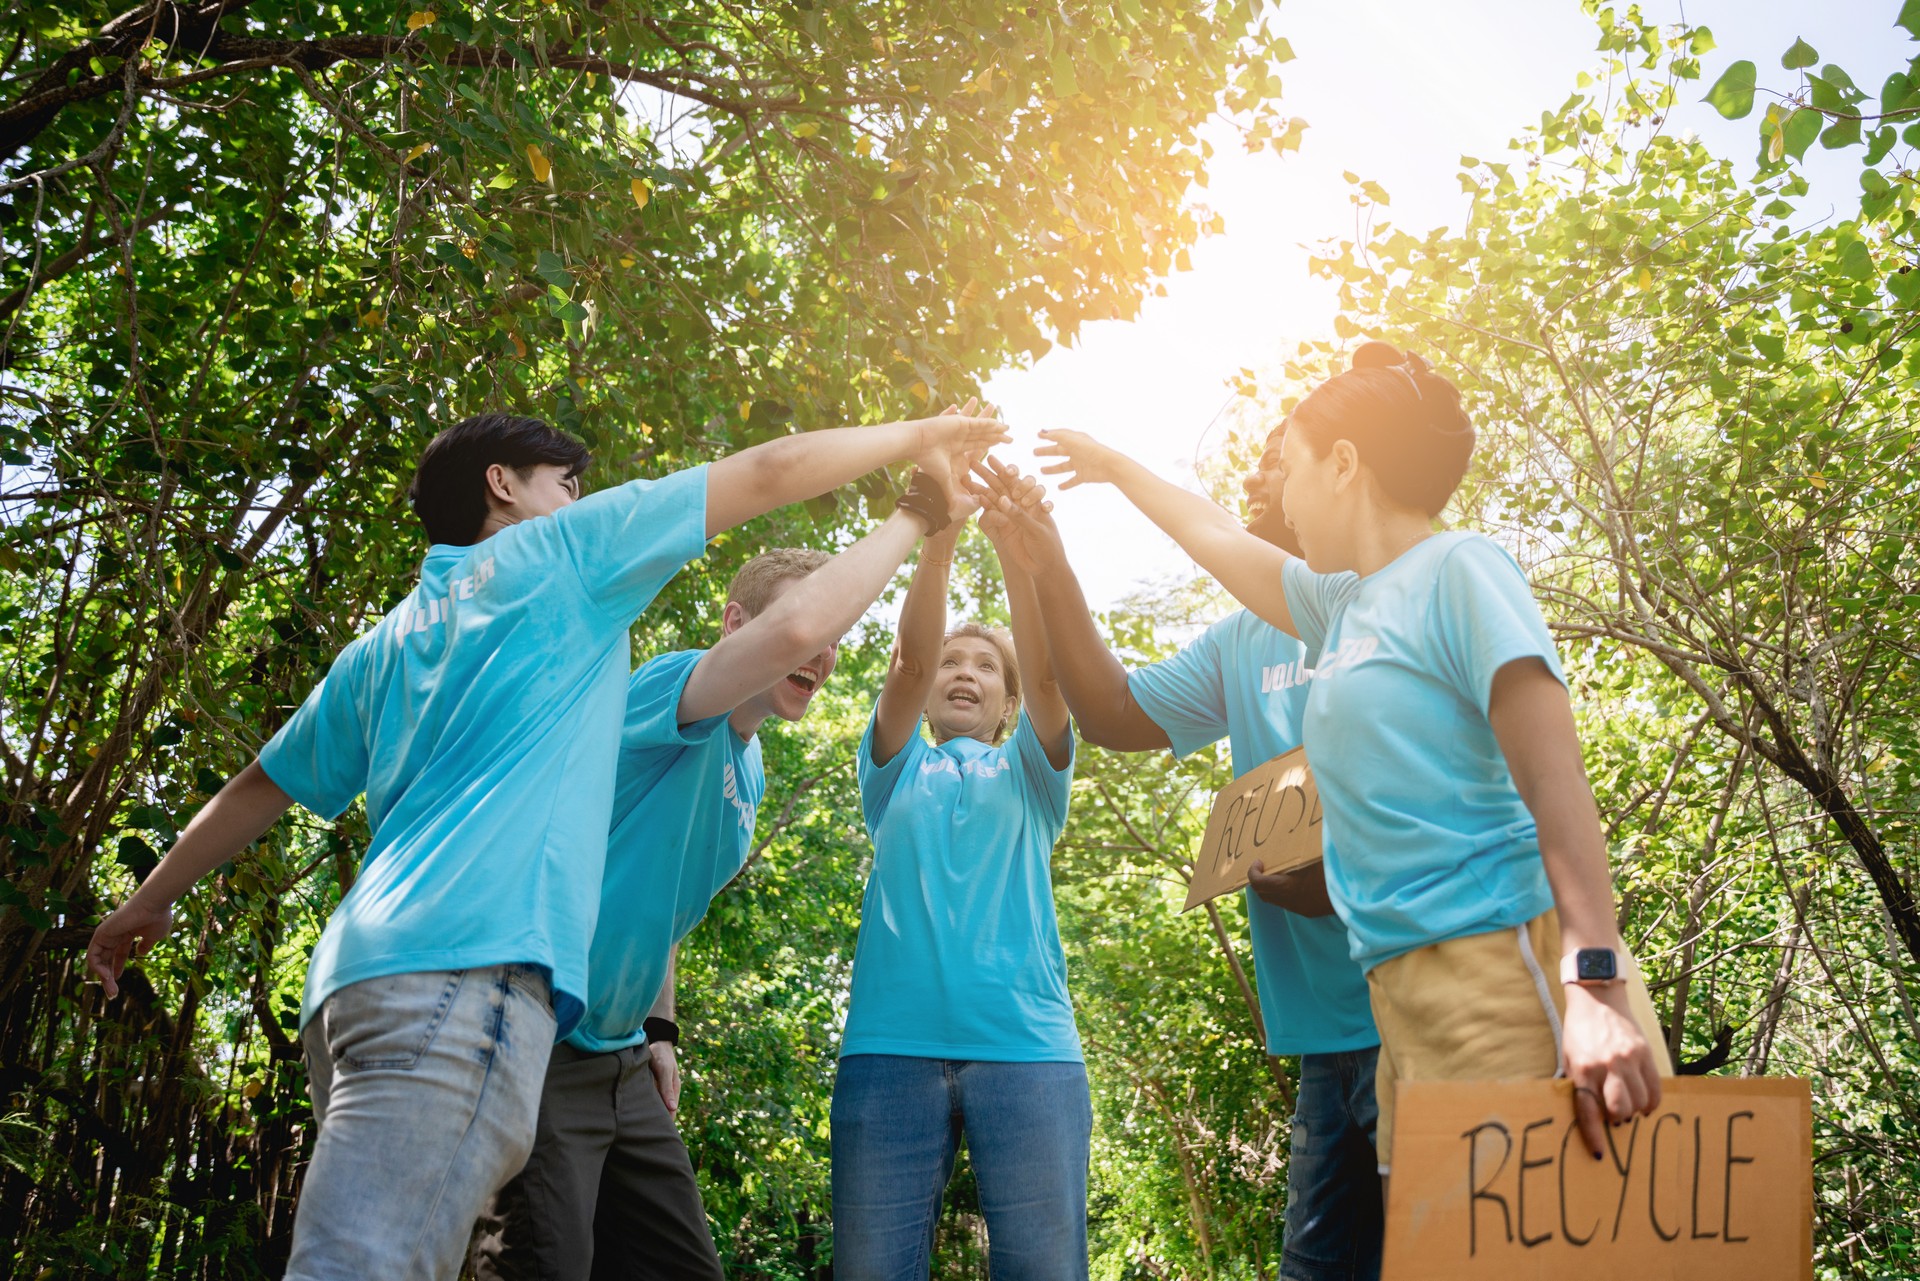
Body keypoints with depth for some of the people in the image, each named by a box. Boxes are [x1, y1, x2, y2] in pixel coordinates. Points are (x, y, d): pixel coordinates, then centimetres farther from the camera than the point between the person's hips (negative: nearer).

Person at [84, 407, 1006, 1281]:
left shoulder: (385, 646, 27)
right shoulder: (560, 549, 9)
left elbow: (262, 786, 33)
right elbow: (769, 473, 11)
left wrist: (145, 906, 45)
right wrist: (919, 436, 21)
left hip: (360, 977, 9)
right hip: (470, 964, -8)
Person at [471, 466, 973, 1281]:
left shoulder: (748, 775, 14)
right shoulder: (675, 685, -14)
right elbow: (794, 627, -35)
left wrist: (659, 1031, 18)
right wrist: (914, 516, -24)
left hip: (622, 1061, 10)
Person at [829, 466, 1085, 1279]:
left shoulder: (1028, 776, 21)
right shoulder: (898, 773, 21)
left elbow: (1046, 670, 3)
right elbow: (908, 661, 3)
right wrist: (939, 534, -8)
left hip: (1026, 1042, 0)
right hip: (891, 1043, 0)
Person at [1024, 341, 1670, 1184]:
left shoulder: (1458, 571, -4)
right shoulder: (1345, 606, 20)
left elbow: (1556, 780, -14)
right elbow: (1221, 542, 37)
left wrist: (1596, 985, -22)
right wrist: (1114, 469, 50)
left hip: (1507, 975, -8)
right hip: (1407, 995, 8)